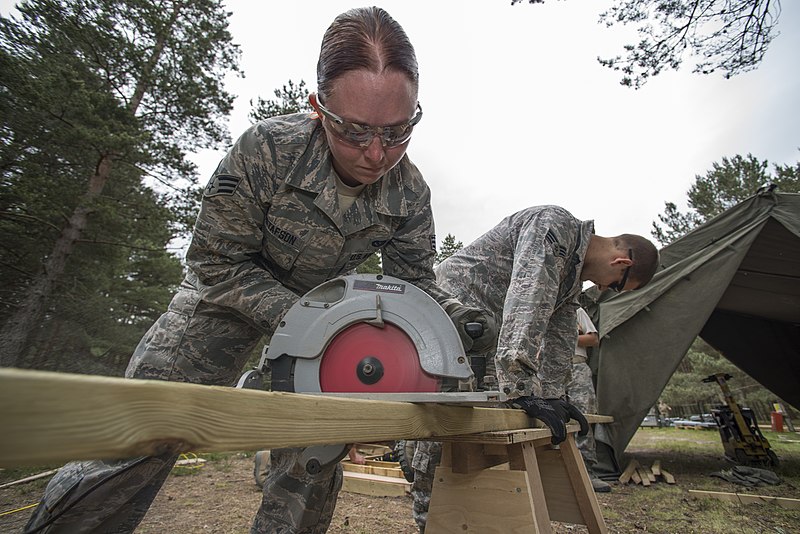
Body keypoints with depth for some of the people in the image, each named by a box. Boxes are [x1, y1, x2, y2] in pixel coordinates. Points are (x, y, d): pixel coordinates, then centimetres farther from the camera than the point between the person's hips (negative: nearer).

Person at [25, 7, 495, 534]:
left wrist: (456, 313, -29)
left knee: (313, 456, 7)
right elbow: (217, 261, -22)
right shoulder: (267, 148, -31)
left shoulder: (410, 193, -22)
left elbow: (415, 278, -9)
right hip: (230, 289, -2)